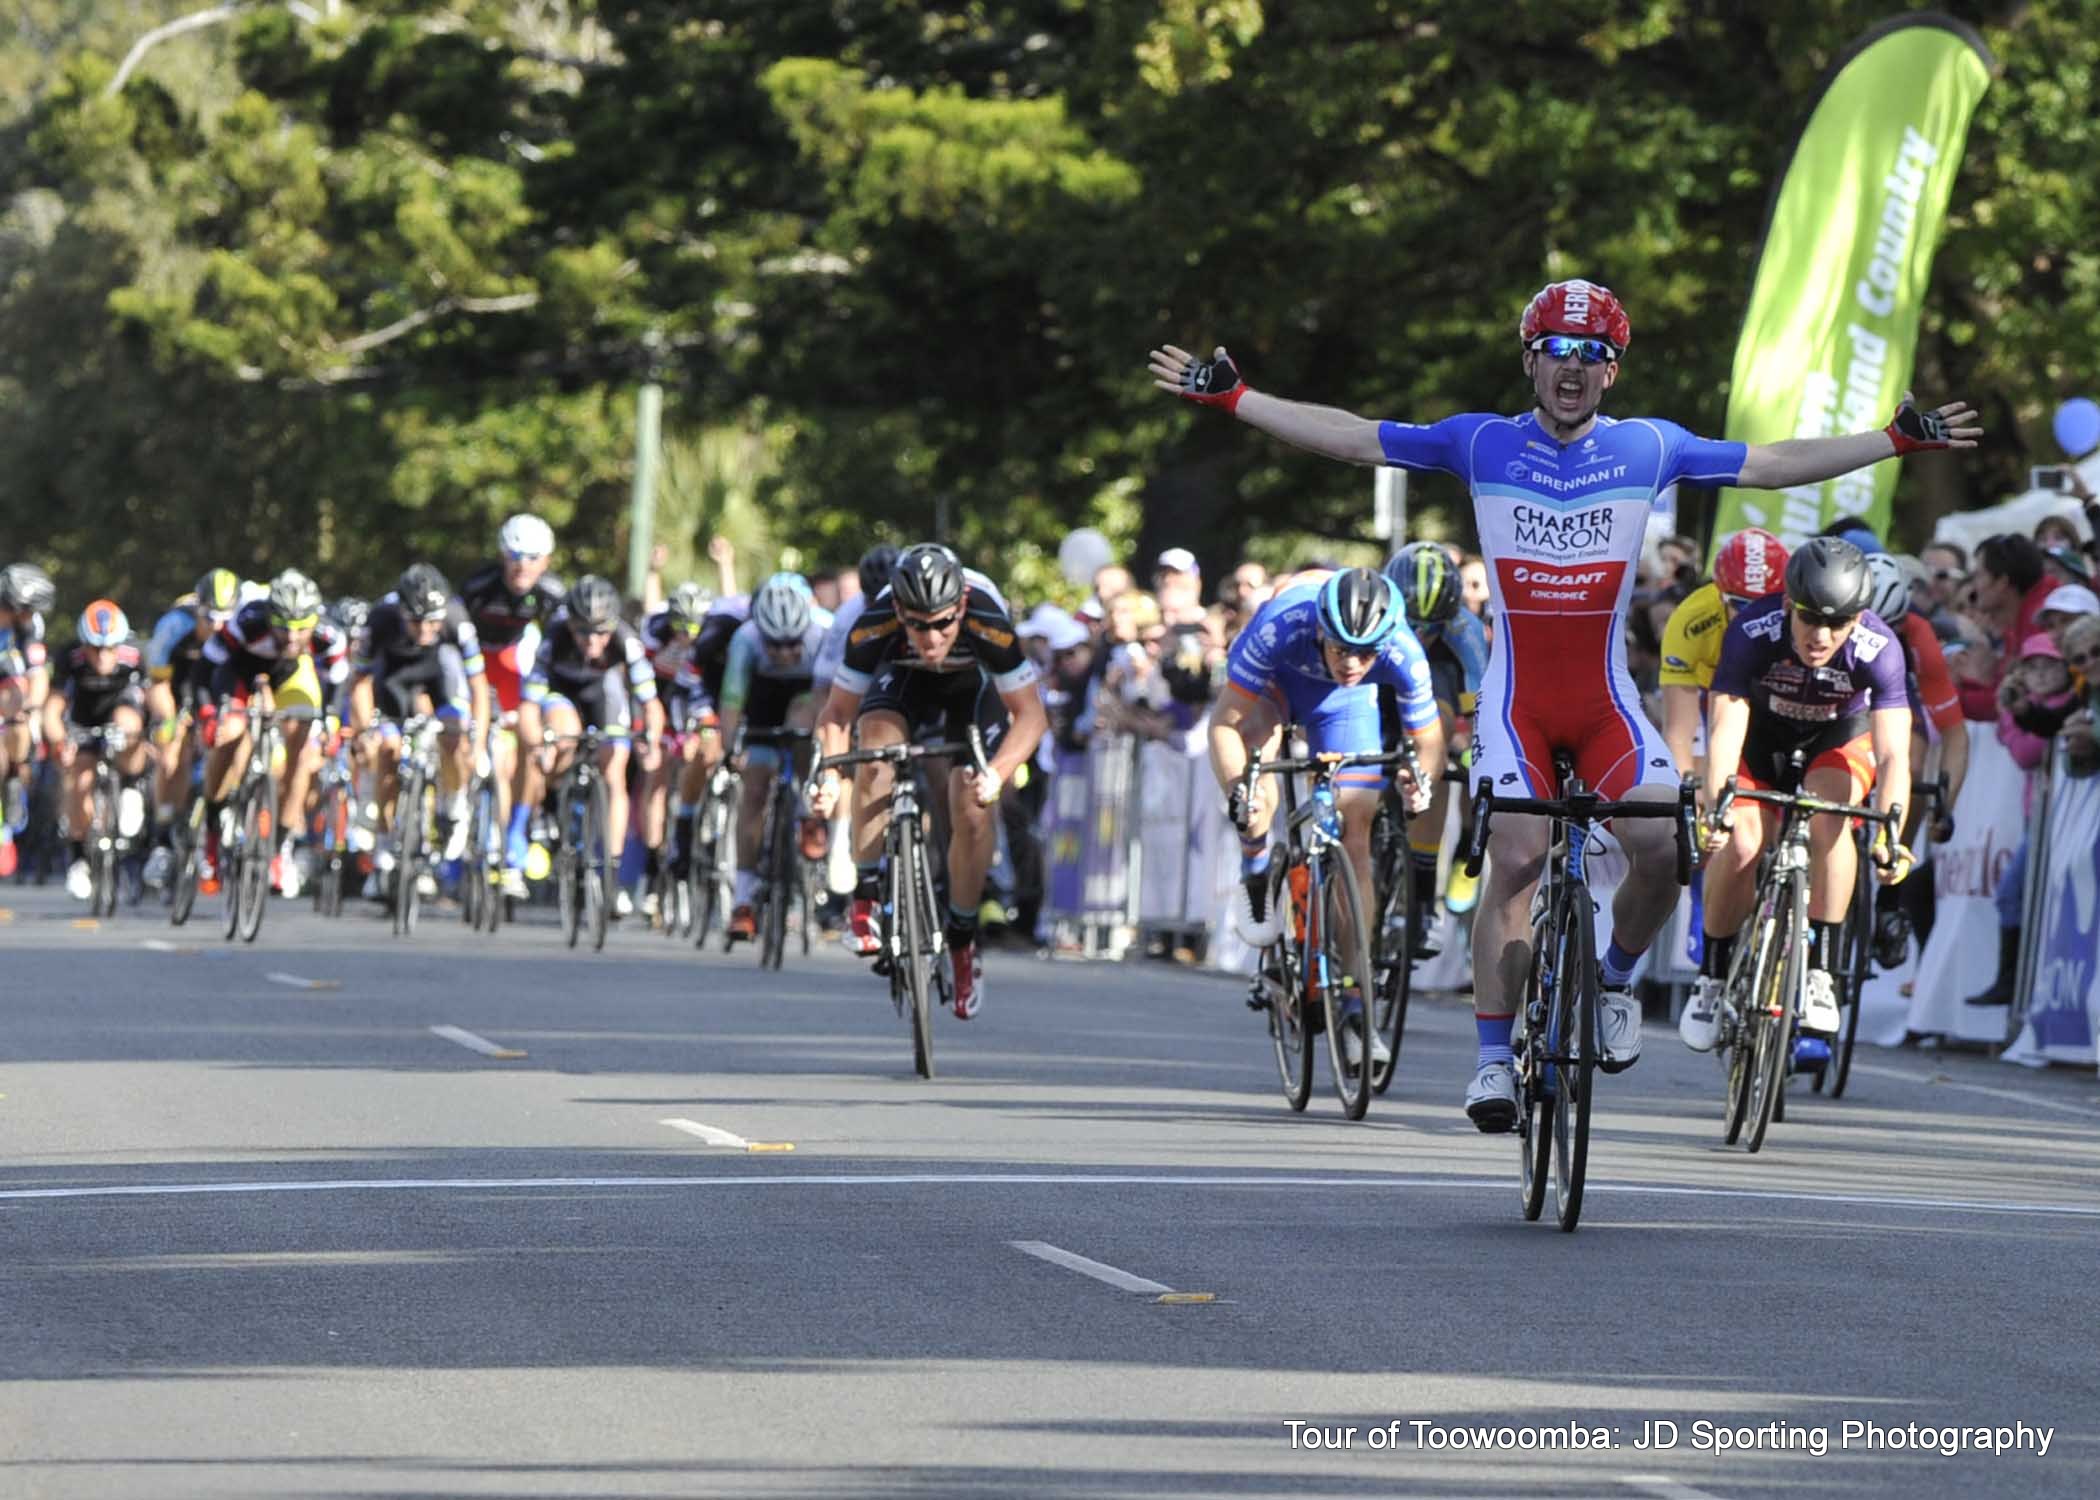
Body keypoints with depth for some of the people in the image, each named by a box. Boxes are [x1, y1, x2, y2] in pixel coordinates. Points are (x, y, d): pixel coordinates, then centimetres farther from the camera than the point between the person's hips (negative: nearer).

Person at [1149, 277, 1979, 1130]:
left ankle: (1615, 980, 12)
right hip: (1516, 698, -1)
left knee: (1663, 849, -17)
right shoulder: (1482, 444, 1)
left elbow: (1772, 465, 9)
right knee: (1515, 861, -16)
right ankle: (1493, 1059, -9)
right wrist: (1231, 399, -3)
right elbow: (1352, 439, 3)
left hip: (1607, 699, 1)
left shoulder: (1649, 447, 3)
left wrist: (1898, 441, 6)